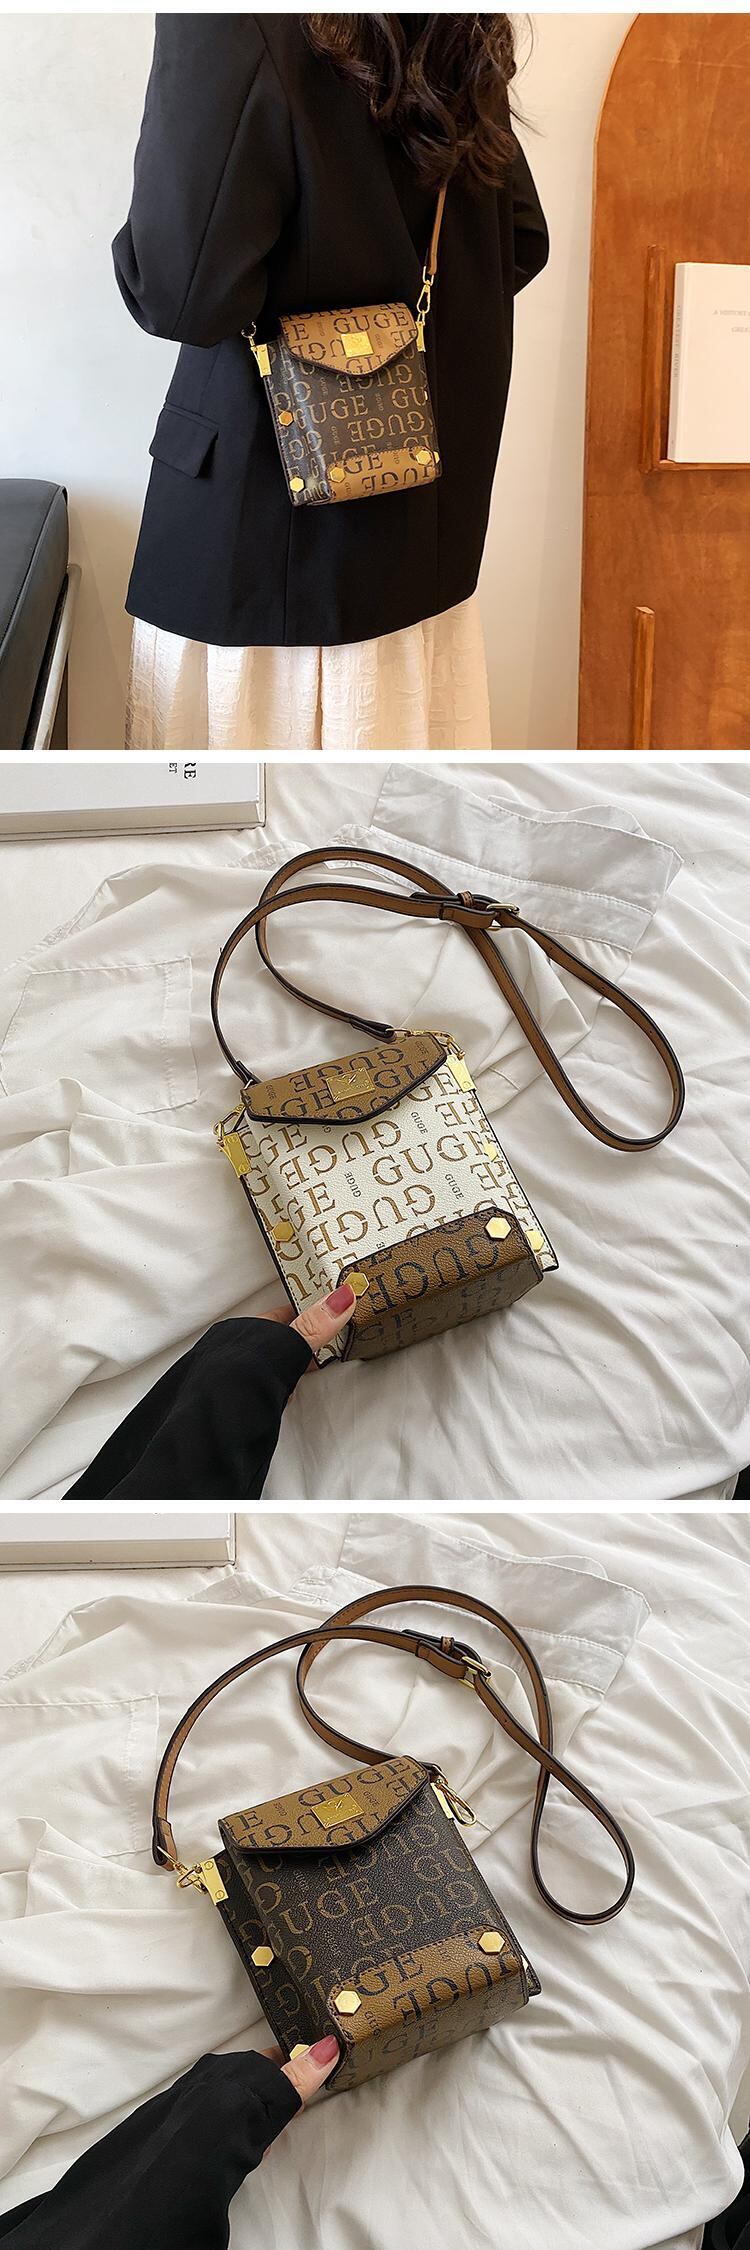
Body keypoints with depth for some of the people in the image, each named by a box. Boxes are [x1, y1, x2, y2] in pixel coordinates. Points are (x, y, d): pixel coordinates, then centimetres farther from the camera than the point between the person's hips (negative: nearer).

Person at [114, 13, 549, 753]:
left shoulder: (232, 26, -19)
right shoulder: (457, 45, 3)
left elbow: (182, 292, -24)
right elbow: (522, 245, 14)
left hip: (269, 525, -7)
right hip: (427, 520, 7)